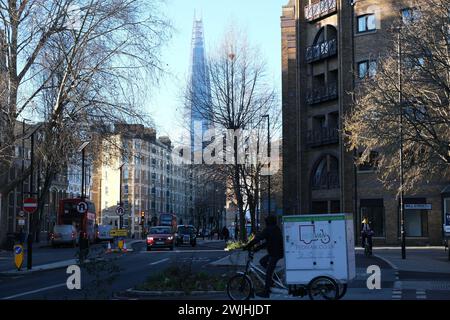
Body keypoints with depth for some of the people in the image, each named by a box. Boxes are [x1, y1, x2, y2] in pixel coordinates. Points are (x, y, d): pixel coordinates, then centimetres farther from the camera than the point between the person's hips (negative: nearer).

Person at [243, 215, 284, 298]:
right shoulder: (276, 229, 17)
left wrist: (247, 246, -14)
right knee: (262, 261, 20)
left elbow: (257, 239, -19)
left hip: (275, 253, -9)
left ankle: (266, 292, 0)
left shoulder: (268, 230, -13)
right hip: (278, 252, 9)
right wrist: (258, 248, 19)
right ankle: (273, 278, 17)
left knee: (268, 273, -4)